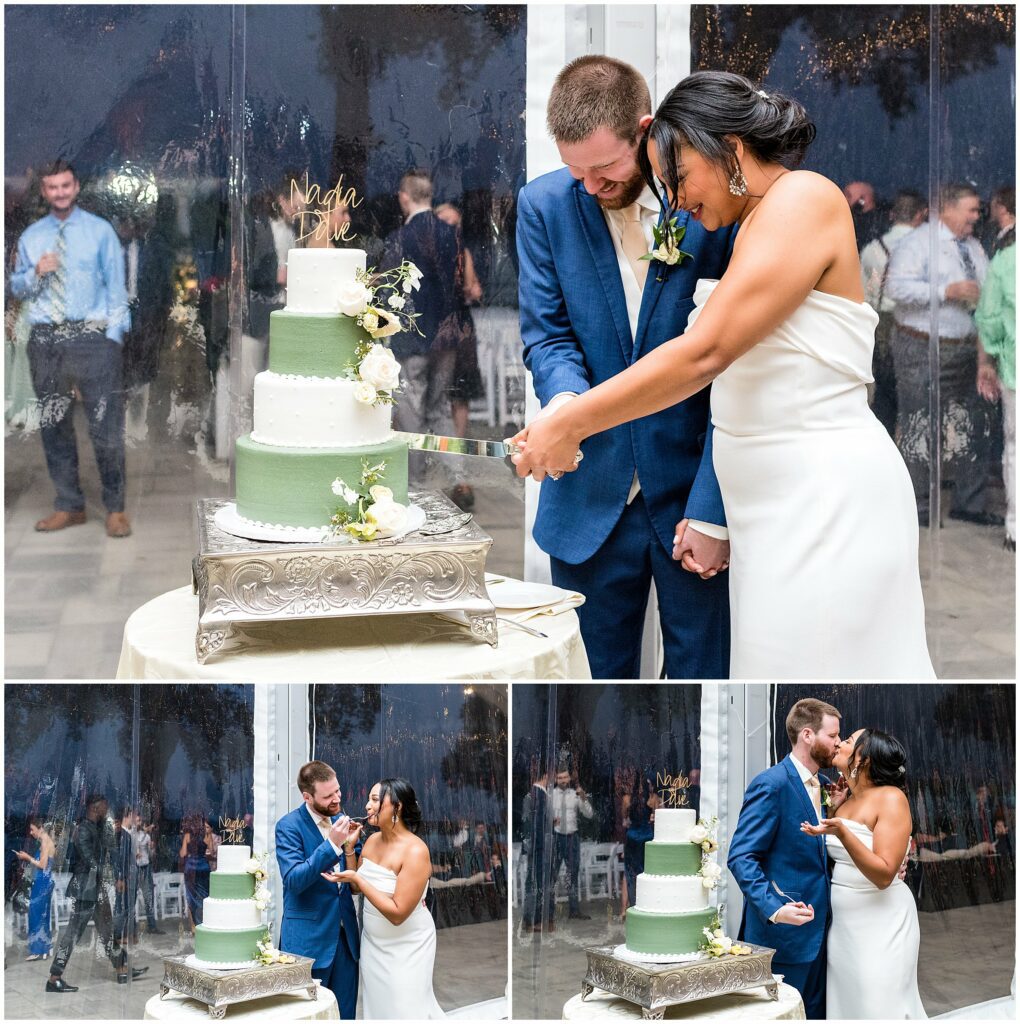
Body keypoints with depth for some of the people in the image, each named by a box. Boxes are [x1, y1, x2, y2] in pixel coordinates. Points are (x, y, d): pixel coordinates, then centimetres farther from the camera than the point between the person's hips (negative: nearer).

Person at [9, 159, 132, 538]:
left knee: (106, 426, -7)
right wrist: (35, 273, -5)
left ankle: (115, 509, 2)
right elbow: (16, 288, 16)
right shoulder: (31, 237, 13)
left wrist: (113, 336, -8)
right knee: (53, 427, 8)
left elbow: (116, 286, 1)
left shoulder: (100, 231, 3)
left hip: (91, 336, -4)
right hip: (45, 339, 4)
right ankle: (69, 506, 18)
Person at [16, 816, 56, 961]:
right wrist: (28, 858, 11)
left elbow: (42, 865, -17)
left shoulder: (45, 842, -13)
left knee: (36, 914, -6)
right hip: (45, 882, 10)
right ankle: (44, 949, 14)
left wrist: (28, 858, -7)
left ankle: (37, 950, -5)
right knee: (42, 915, 11)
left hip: (42, 883, -10)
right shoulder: (47, 842, 15)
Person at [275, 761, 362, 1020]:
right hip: (309, 937, -5)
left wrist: (350, 846, -11)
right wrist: (331, 844, -27)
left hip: (345, 934, 6)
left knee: (345, 1013, 10)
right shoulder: (289, 826, -10)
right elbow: (293, 880, -21)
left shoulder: (341, 821, 7)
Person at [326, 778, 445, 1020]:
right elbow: (357, 888, 9)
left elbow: (398, 913, -26)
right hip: (373, 942, 7)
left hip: (406, 946, -7)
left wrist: (357, 879, -27)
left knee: (403, 1011, 2)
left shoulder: (415, 851, -24)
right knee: (377, 1008, 15)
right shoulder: (372, 840, -2)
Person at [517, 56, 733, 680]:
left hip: (694, 497, -2)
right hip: (590, 503, 2)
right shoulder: (545, 205, 1)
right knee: (598, 675, 9)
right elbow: (547, 332, 2)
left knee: (702, 673, 5)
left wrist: (713, 511, -11)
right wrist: (565, 396, -23)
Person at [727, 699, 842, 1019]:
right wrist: (774, 908, -30)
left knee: (815, 1014, 12)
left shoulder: (823, 785, 11)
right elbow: (741, 857, -19)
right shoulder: (771, 784, -14)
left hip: (817, 930, 8)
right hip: (783, 933, -8)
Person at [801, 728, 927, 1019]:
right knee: (846, 1006, 10)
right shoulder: (842, 798, 9)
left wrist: (841, 832, -32)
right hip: (843, 924, 7)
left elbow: (884, 875, -21)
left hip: (881, 924, -7)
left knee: (879, 1009, -3)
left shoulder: (891, 798, -14)